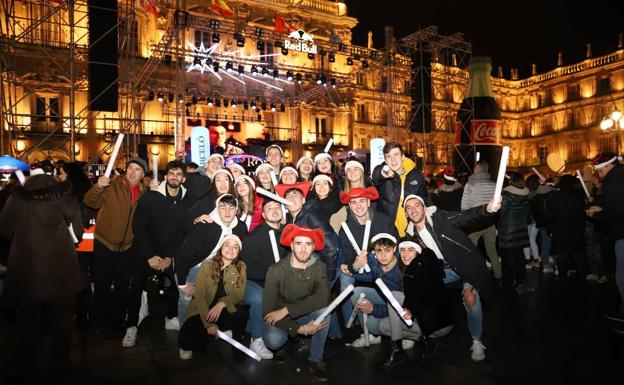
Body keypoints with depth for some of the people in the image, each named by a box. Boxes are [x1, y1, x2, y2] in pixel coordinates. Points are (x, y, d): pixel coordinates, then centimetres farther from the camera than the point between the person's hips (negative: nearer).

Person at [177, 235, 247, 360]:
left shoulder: (241, 267, 1)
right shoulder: (207, 266, -3)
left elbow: (239, 294, -7)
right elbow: (199, 296, -10)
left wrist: (221, 304, -27)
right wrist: (208, 324, -19)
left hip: (226, 311, 1)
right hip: (202, 311, 0)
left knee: (241, 316, -32)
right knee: (187, 339, -25)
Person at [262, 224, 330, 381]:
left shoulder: (319, 267, -16)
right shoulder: (276, 270, -20)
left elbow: (322, 298, -33)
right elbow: (268, 310, -20)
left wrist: (286, 310, -35)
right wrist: (300, 329, -29)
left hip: (306, 315, 1)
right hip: (280, 319, -1)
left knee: (323, 308, -29)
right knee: (273, 341, -32)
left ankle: (315, 360, -12)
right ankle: (282, 342, 7)